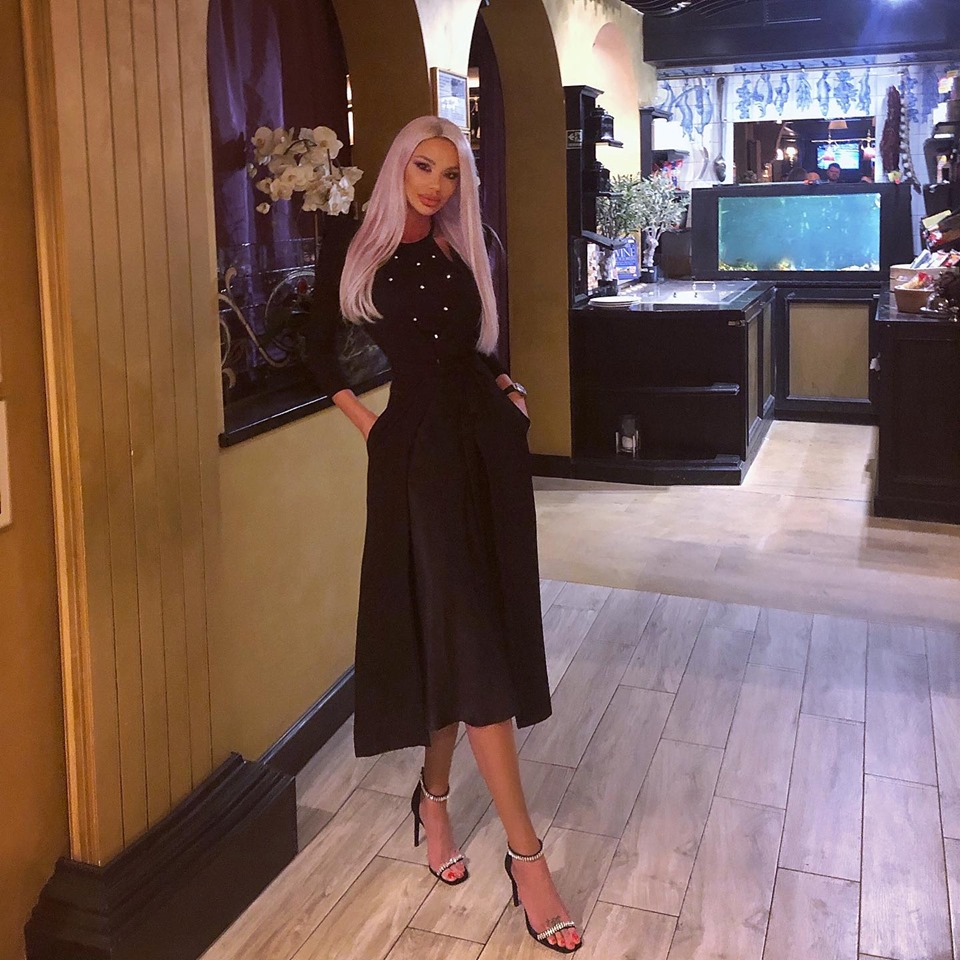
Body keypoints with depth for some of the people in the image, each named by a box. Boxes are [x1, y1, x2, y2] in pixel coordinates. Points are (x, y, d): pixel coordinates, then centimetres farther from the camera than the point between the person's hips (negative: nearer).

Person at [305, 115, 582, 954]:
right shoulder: (356, 254, 3)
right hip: (417, 448, -4)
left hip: (488, 443, 4)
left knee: (472, 628, 8)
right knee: (469, 636, -10)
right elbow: (321, 350, 12)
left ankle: (434, 795, 30)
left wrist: (506, 389, 5)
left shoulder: (465, 254, 13)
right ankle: (525, 854, -6)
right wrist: (367, 422, 2)